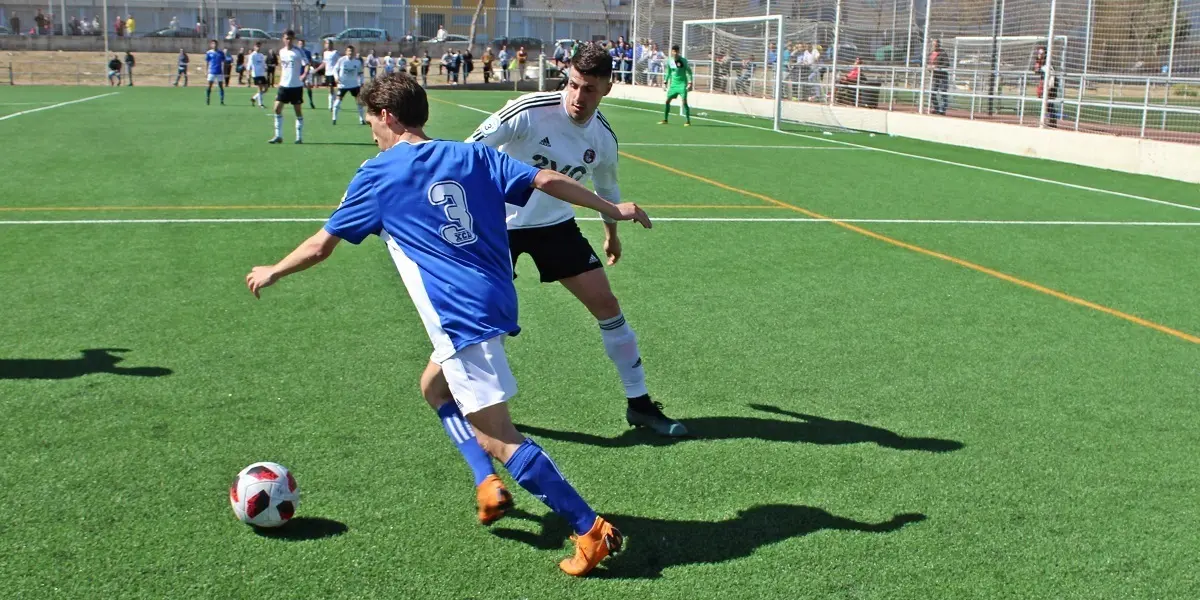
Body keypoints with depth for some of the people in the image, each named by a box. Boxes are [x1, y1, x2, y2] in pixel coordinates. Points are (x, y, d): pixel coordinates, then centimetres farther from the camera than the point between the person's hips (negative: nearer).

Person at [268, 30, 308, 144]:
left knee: (298, 111, 2)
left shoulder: (298, 52, -7)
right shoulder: (281, 51, 9)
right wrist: (280, 80, 17)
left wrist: (304, 75, -33)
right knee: (277, 108, -2)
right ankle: (278, 136, 4)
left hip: (296, 86, -5)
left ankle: (299, 137, 11)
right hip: (284, 85, 5)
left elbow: (307, 65, -15)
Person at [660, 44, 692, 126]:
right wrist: (665, 82, 14)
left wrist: (690, 83, -15)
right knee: (667, 100, 6)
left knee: (684, 101, -13)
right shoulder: (669, 61, 4)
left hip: (682, 84, -5)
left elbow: (689, 72, -7)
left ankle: (688, 121, -8)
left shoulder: (683, 61, -10)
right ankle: (665, 119, 18)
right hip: (673, 84, 5)